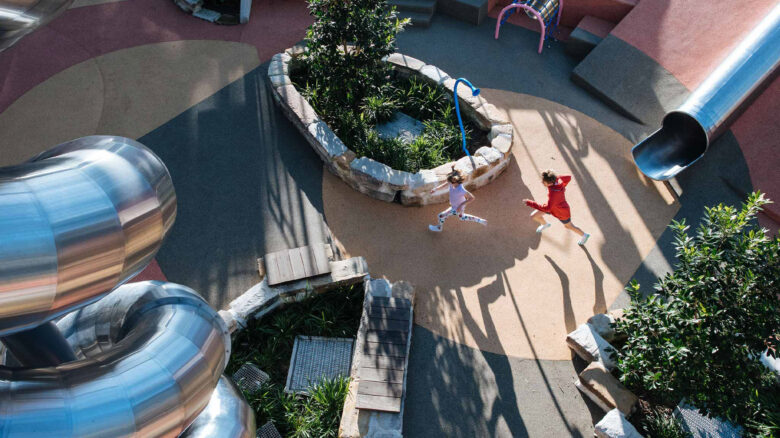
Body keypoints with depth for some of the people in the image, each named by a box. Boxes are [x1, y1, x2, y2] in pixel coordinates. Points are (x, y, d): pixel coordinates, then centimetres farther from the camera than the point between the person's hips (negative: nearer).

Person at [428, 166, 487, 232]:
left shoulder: (461, 190, -44)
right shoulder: (454, 181, -26)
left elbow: (472, 198, -32)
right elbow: (445, 183, -1)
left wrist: (461, 205, -28)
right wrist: (436, 188, -9)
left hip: (457, 208, -7)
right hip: (454, 205, 7)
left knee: (441, 216, 9)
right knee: (461, 217, 35)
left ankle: (439, 228, 41)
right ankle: (480, 220, 48)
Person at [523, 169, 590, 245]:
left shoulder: (554, 193, -47)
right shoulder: (558, 181, -25)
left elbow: (547, 208, -50)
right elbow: (568, 177, -8)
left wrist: (530, 203, -49)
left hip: (562, 213, -7)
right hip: (553, 206, 7)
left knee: (569, 226, 23)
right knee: (534, 216, 9)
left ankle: (584, 235, 54)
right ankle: (545, 225, 45)